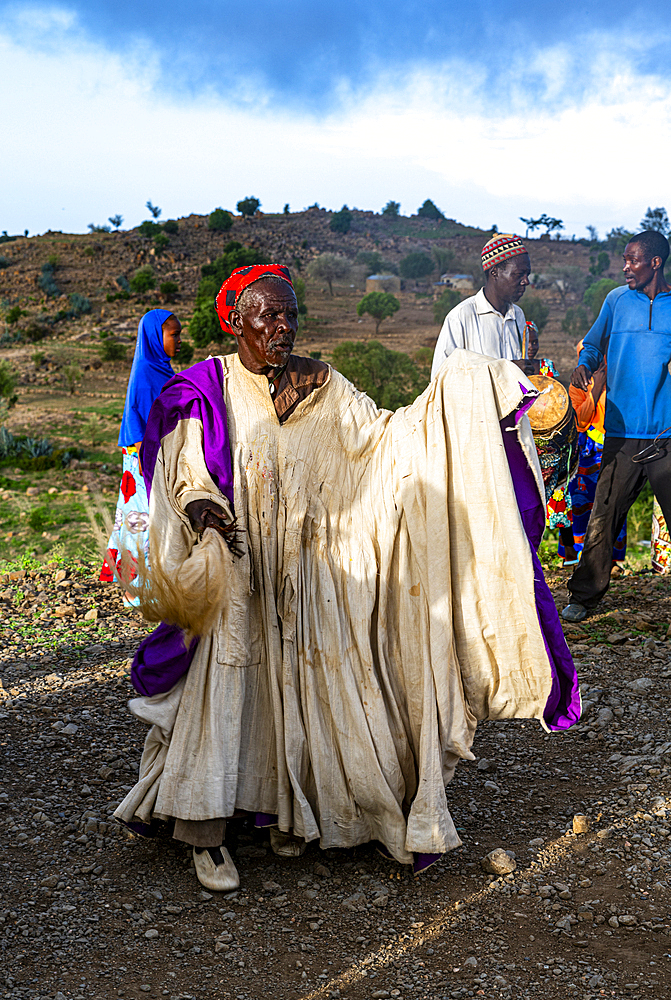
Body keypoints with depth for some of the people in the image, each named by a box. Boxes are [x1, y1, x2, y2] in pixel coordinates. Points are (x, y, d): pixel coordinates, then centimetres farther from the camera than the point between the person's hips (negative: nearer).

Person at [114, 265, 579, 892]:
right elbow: (180, 475, -5)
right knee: (220, 692, -4)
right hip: (229, 576, -3)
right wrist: (202, 510, -26)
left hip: (304, 574, 3)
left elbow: (383, 435, 0)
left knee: (300, 688, 8)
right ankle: (204, 834, 8)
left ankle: (287, 811, 28)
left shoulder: (320, 388, 4)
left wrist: (449, 392, -8)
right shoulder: (204, 390, -4)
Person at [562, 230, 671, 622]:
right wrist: (585, 365, -1)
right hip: (623, 432, 1)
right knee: (603, 518, 1)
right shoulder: (617, 301, 10)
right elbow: (594, 344, 20)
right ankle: (584, 596, 14)